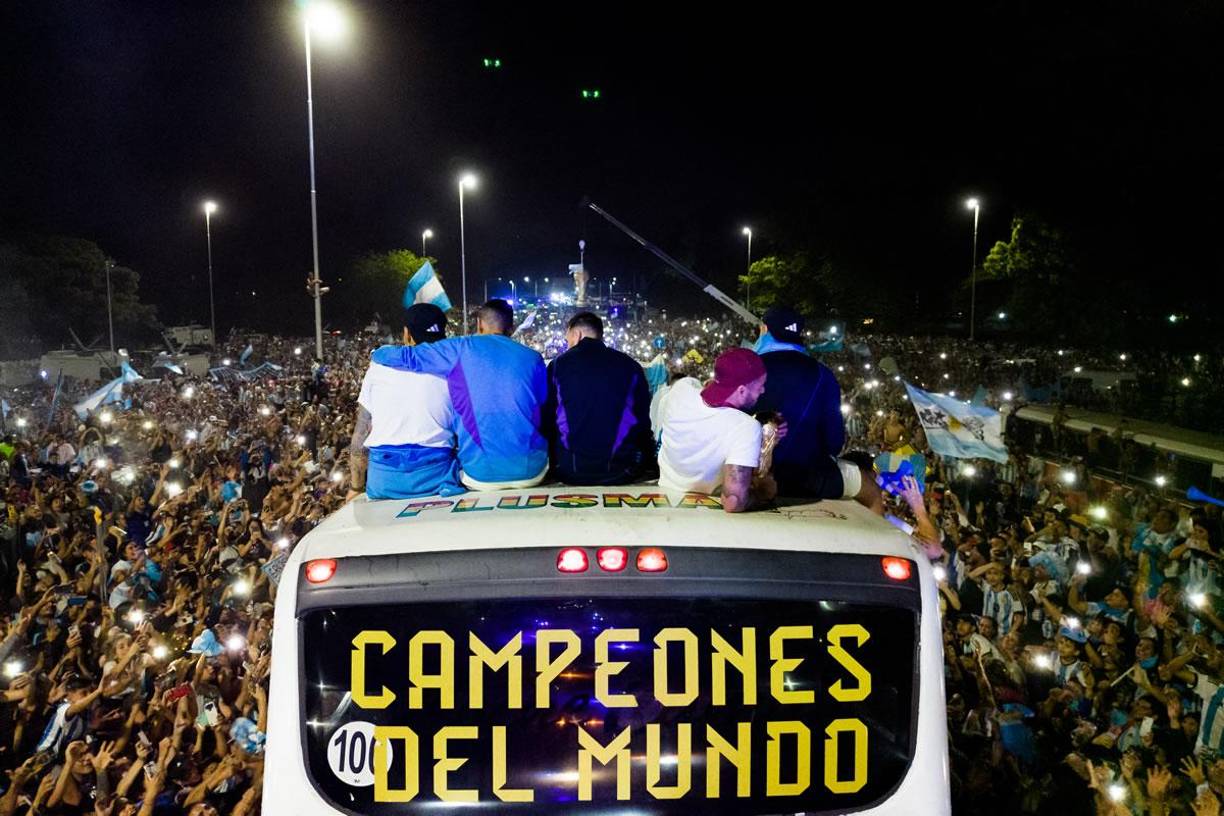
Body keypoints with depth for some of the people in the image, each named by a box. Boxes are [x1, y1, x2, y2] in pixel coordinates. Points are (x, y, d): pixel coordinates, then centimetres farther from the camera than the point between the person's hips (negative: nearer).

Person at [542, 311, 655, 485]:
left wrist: (553, 462, 21)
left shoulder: (557, 365, 3)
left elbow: (546, 421, 8)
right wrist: (646, 465, 21)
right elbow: (644, 420, 8)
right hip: (620, 472, 0)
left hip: (569, 472, 0)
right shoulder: (630, 366, 2)